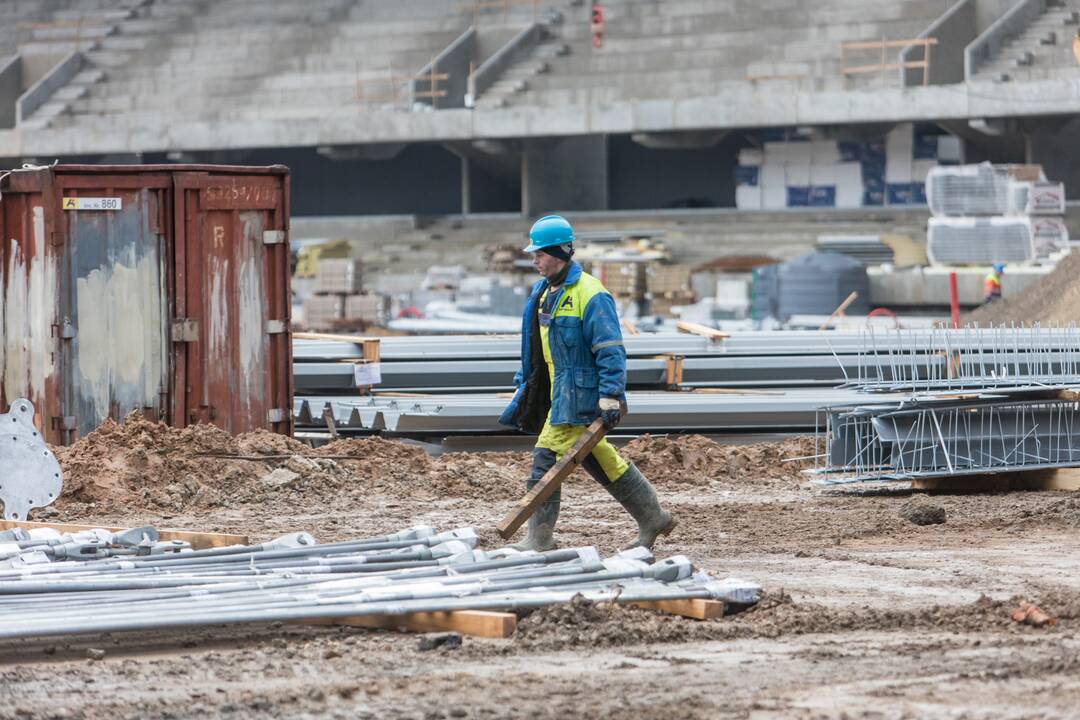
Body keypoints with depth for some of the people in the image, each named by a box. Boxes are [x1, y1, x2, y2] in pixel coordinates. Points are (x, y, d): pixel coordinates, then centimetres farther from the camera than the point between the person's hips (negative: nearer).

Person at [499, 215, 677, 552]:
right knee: (601, 460, 15)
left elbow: (611, 352, -19)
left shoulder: (591, 296, -16)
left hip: (579, 394, -10)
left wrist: (611, 399, -24)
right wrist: (524, 385, 21)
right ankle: (653, 518, 25)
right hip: (560, 392, 10)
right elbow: (534, 347, 23)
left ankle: (540, 539, -6)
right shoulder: (544, 292, 13)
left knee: (546, 456, -11)